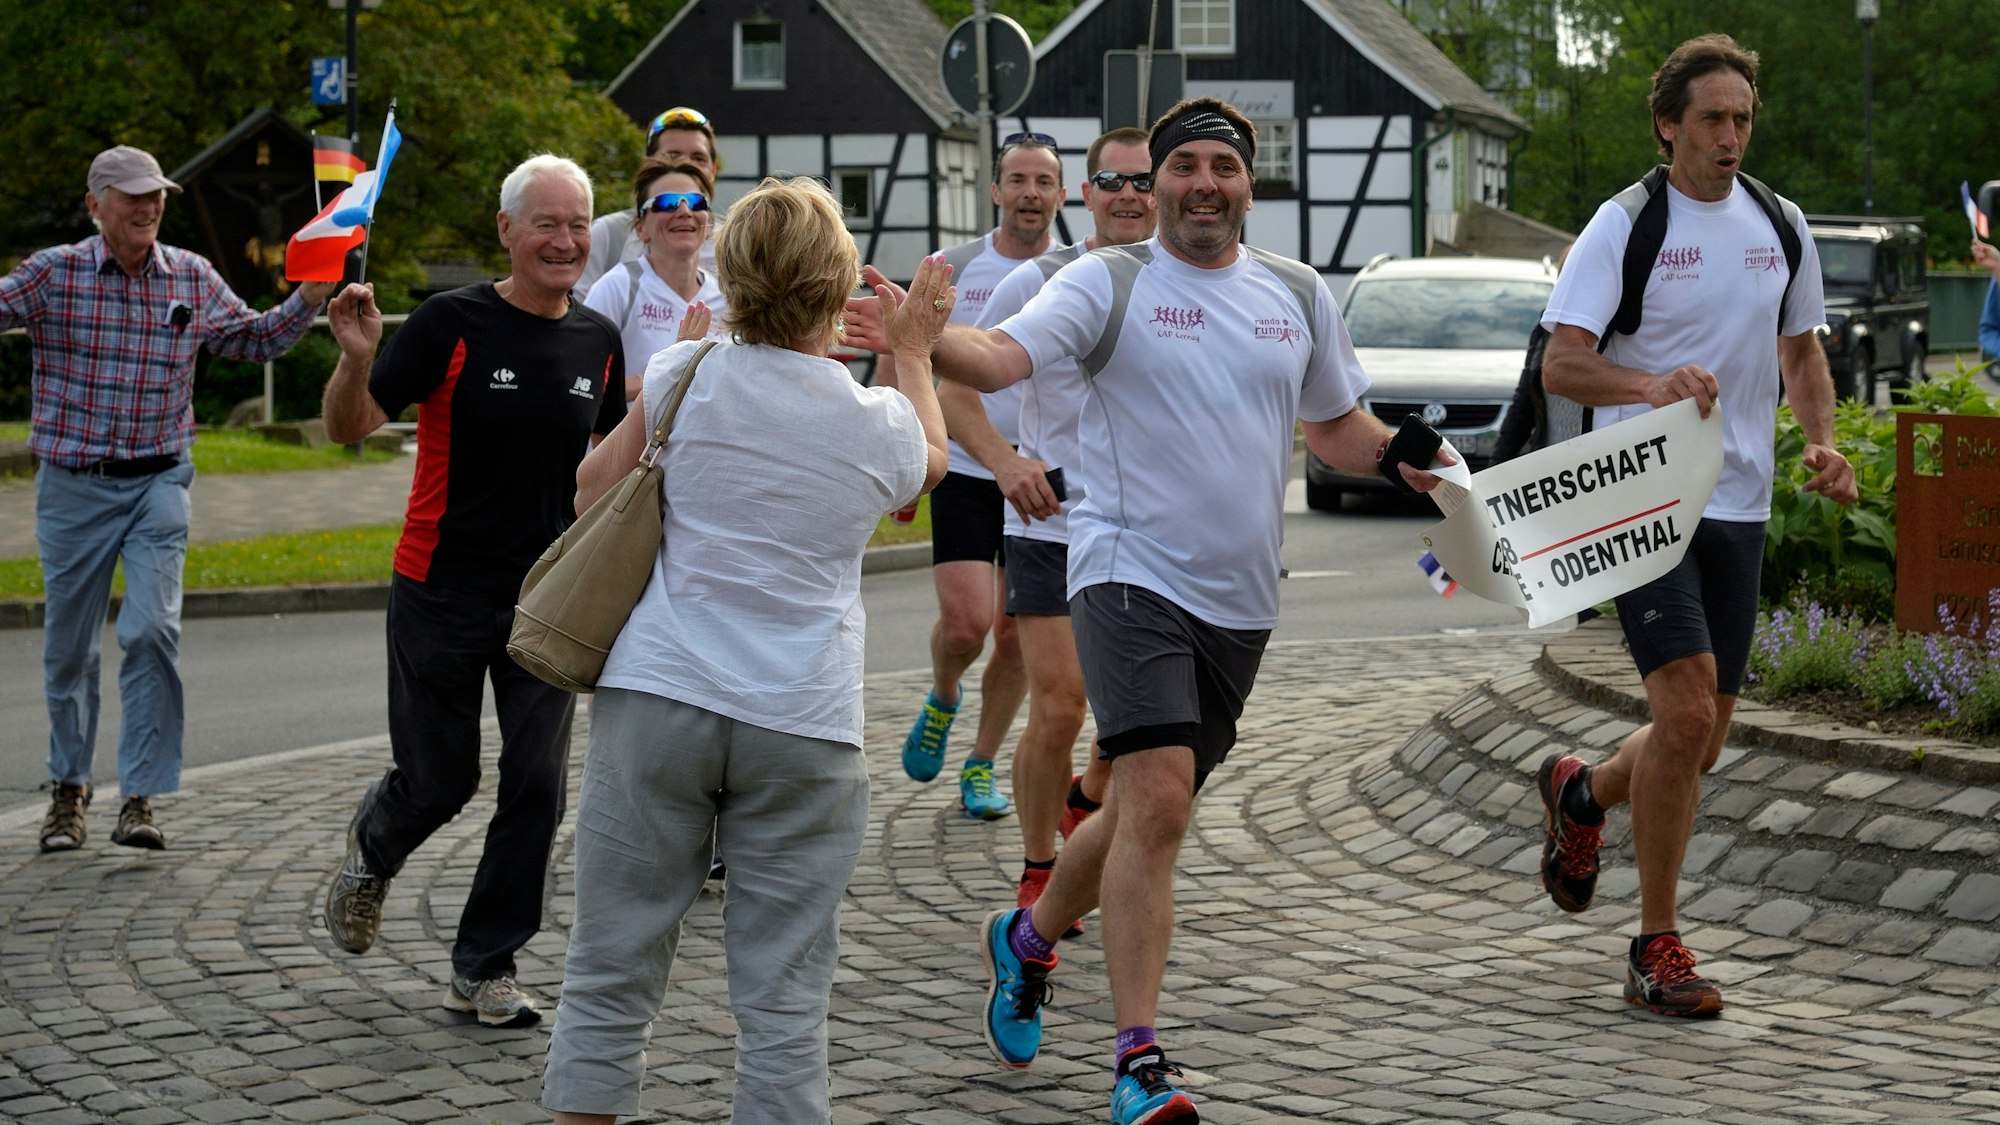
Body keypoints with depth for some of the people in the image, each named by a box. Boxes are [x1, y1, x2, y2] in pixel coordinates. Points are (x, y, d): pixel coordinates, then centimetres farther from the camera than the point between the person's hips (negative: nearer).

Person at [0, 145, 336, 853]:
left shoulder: (192, 279, 5)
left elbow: (256, 340, 17)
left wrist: (309, 298, 3)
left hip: (159, 483, 1)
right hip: (72, 484, -1)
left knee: (152, 630, -15)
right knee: (70, 643, 9)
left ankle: (140, 797, -8)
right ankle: (69, 789, 27)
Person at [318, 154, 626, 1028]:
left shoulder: (599, 341, 4)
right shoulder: (452, 324, -10)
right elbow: (348, 428, -10)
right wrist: (357, 361, -29)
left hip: (548, 600, 4)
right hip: (443, 594, -4)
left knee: (536, 788, -1)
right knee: (438, 780, 6)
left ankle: (483, 970, 12)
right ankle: (372, 853, 42)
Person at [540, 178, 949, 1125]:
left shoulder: (686, 376, -1)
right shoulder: (882, 426, 2)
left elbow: (592, 493, 13)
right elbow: (931, 460, 27)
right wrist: (915, 351, 42)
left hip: (657, 697, 0)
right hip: (803, 725, 0)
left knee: (610, 973, 7)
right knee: (783, 1001, 3)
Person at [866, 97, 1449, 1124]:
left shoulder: (1299, 295, 12)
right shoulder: (1109, 280, -2)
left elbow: (1335, 426, 23)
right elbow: (1001, 355, -18)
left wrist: (1399, 455, 2)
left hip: (1239, 597, 5)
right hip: (1130, 571, -5)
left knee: (1148, 813, 13)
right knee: (1156, 800, -19)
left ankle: (1027, 936, 41)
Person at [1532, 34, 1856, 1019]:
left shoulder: (1779, 226, 10)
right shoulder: (1624, 226, -7)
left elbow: (1800, 348, 22)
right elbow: (1561, 364, -14)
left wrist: (1822, 441, 4)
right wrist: (1653, 385, -32)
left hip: (1738, 507, 6)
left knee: (1701, 743, 8)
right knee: (1686, 713, -17)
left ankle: (1581, 794, 41)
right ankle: (1656, 947, -5)